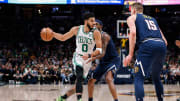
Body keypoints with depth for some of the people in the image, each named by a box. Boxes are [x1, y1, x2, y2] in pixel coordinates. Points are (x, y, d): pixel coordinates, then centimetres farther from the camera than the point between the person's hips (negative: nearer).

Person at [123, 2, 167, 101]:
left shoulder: (132, 17, 18)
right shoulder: (152, 19, 34)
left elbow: (133, 32, -5)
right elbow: (165, 41, 26)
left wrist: (130, 54, -8)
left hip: (147, 45, -6)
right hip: (162, 46, 6)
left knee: (138, 78, -4)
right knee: (156, 77, 25)